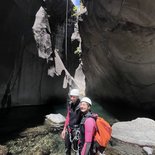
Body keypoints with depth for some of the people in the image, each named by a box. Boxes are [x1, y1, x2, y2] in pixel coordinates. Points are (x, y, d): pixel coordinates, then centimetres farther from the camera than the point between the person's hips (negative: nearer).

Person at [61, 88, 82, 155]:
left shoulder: (80, 106, -21)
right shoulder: (70, 105, 0)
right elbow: (68, 117, 8)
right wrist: (64, 129, 10)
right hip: (69, 129, 6)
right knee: (67, 148, 21)